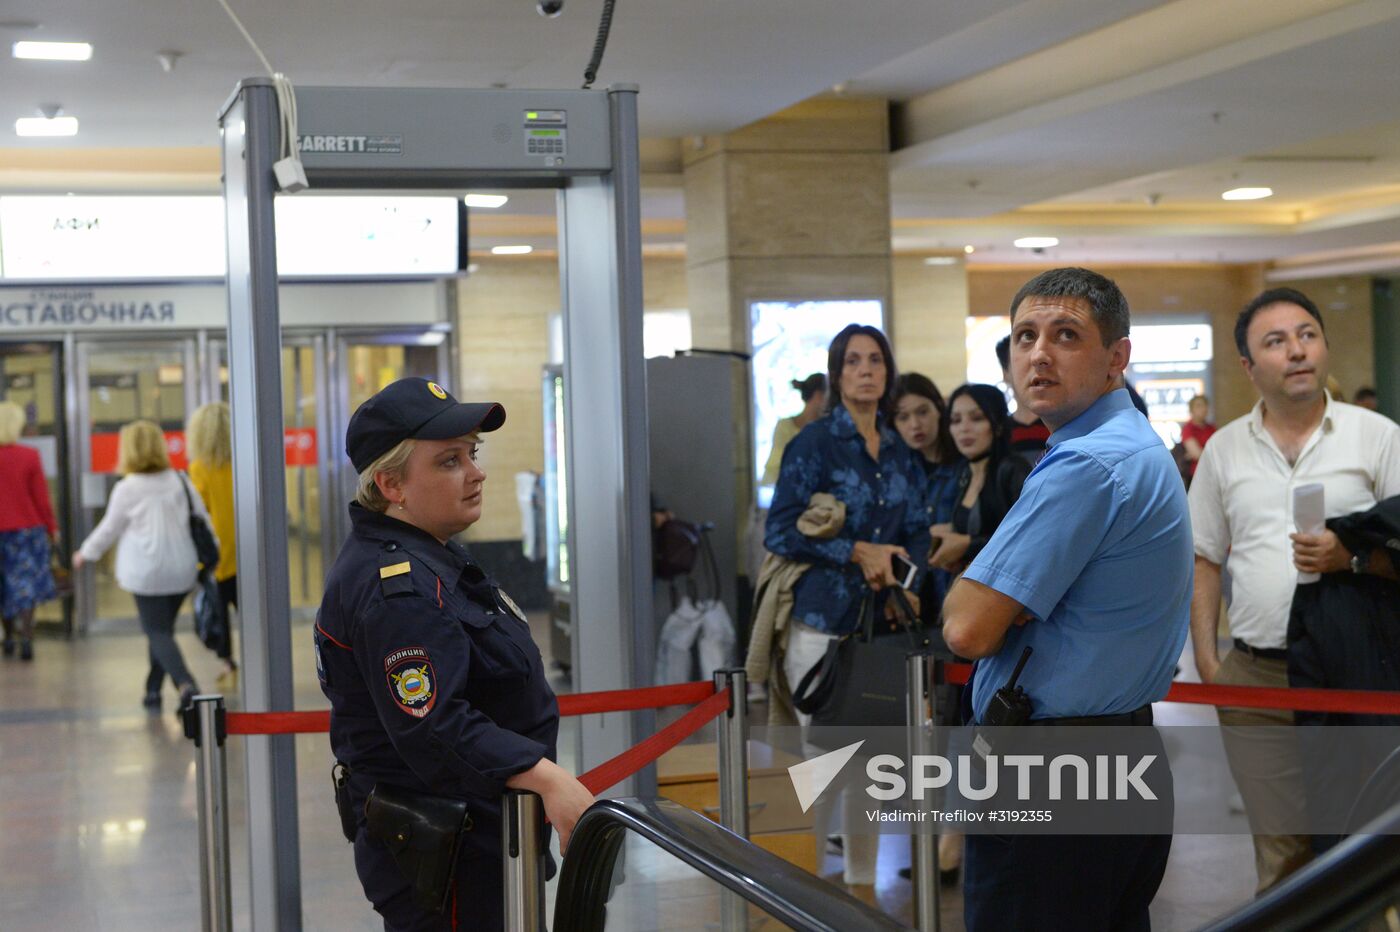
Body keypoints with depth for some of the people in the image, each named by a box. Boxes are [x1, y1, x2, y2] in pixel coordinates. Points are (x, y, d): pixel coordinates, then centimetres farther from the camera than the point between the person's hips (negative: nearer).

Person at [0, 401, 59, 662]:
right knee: (26, 585, 3)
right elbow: (41, 498, -7)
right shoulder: (29, 456, -11)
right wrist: (52, 527, 6)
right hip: (28, 529, -2)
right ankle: (26, 638, -11)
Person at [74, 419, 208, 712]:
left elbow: (109, 529, 2)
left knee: (157, 632, -2)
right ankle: (153, 690, 26)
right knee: (163, 628, 19)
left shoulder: (126, 489, -9)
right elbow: (202, 518, 5)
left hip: (146, 574, -5)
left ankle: (185, 684, -23)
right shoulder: (180, 481, 3)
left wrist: (85, 554, 18)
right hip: (181, 570, 5)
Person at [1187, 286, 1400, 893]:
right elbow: (1204, 562, 13)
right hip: (1255, 677, 2)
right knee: (1280, 851, 9)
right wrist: (1206, 663, 6)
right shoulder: (1224, 449, 10)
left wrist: (1351, 558, -19)